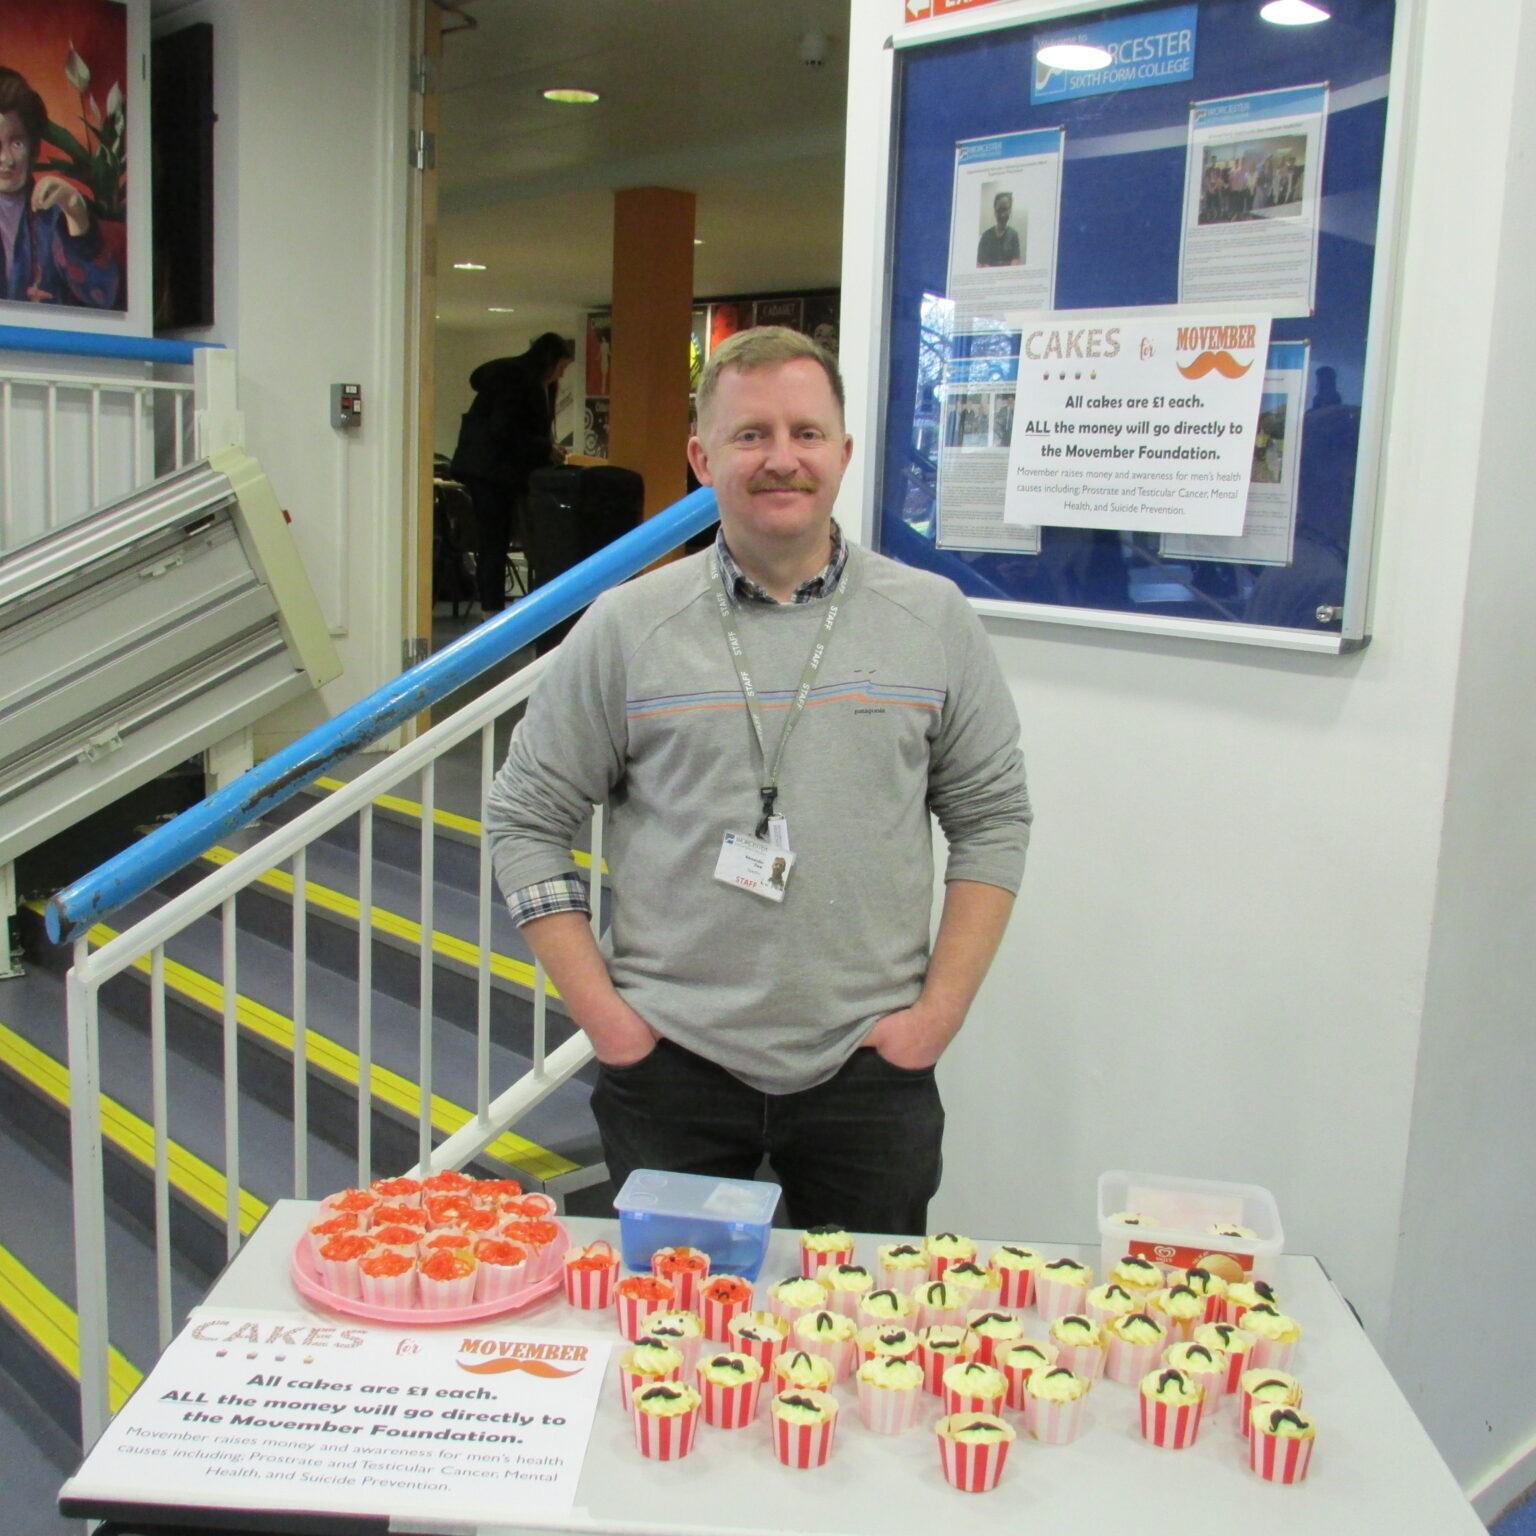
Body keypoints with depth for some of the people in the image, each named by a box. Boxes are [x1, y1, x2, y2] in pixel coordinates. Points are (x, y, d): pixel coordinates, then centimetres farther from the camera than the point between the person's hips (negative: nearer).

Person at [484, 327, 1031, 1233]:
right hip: (670, 1062, 0)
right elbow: (526, 819, 3)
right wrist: (599, 1010, -4)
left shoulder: (933, 619, 2)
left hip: (870, 1067, 1)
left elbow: (993, 818, 7)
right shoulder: (626, 629, -1)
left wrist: (940, 1011, -1)